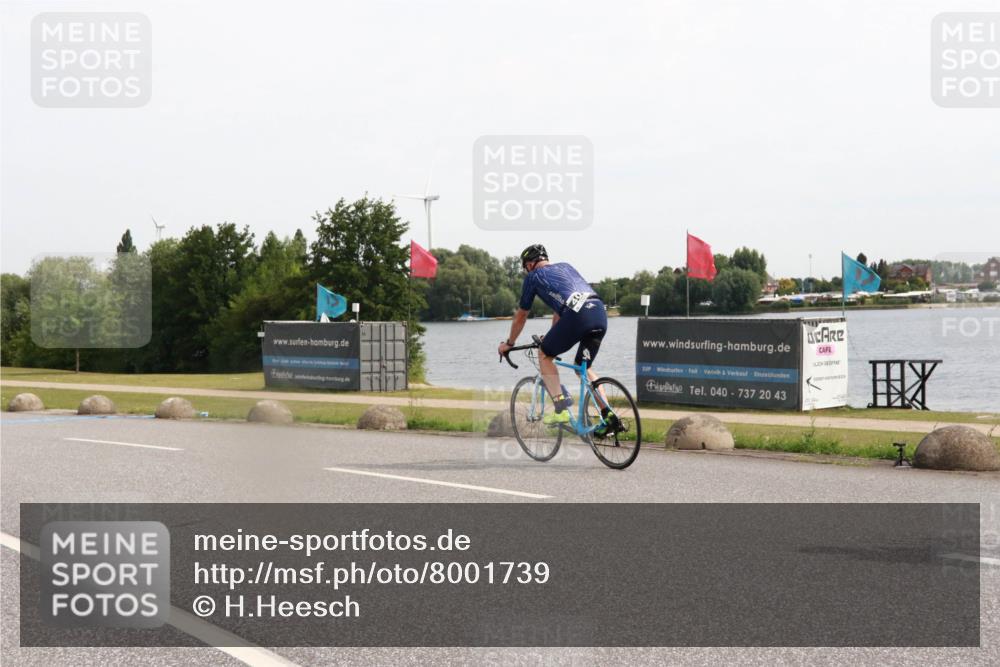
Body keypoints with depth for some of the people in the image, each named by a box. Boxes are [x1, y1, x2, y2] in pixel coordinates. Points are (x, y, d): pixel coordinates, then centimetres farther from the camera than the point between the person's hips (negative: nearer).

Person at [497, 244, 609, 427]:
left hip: (578, 315, -6)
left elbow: (521, 316, 27)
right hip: (601, 314, 6)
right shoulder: (566, 266, 34)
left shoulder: (534, 276, 18)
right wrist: (553, 336, 57)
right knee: (584, 367, 23)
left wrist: (508, 343, 41)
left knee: (544, 355, 16)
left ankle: (561, 409, 3)